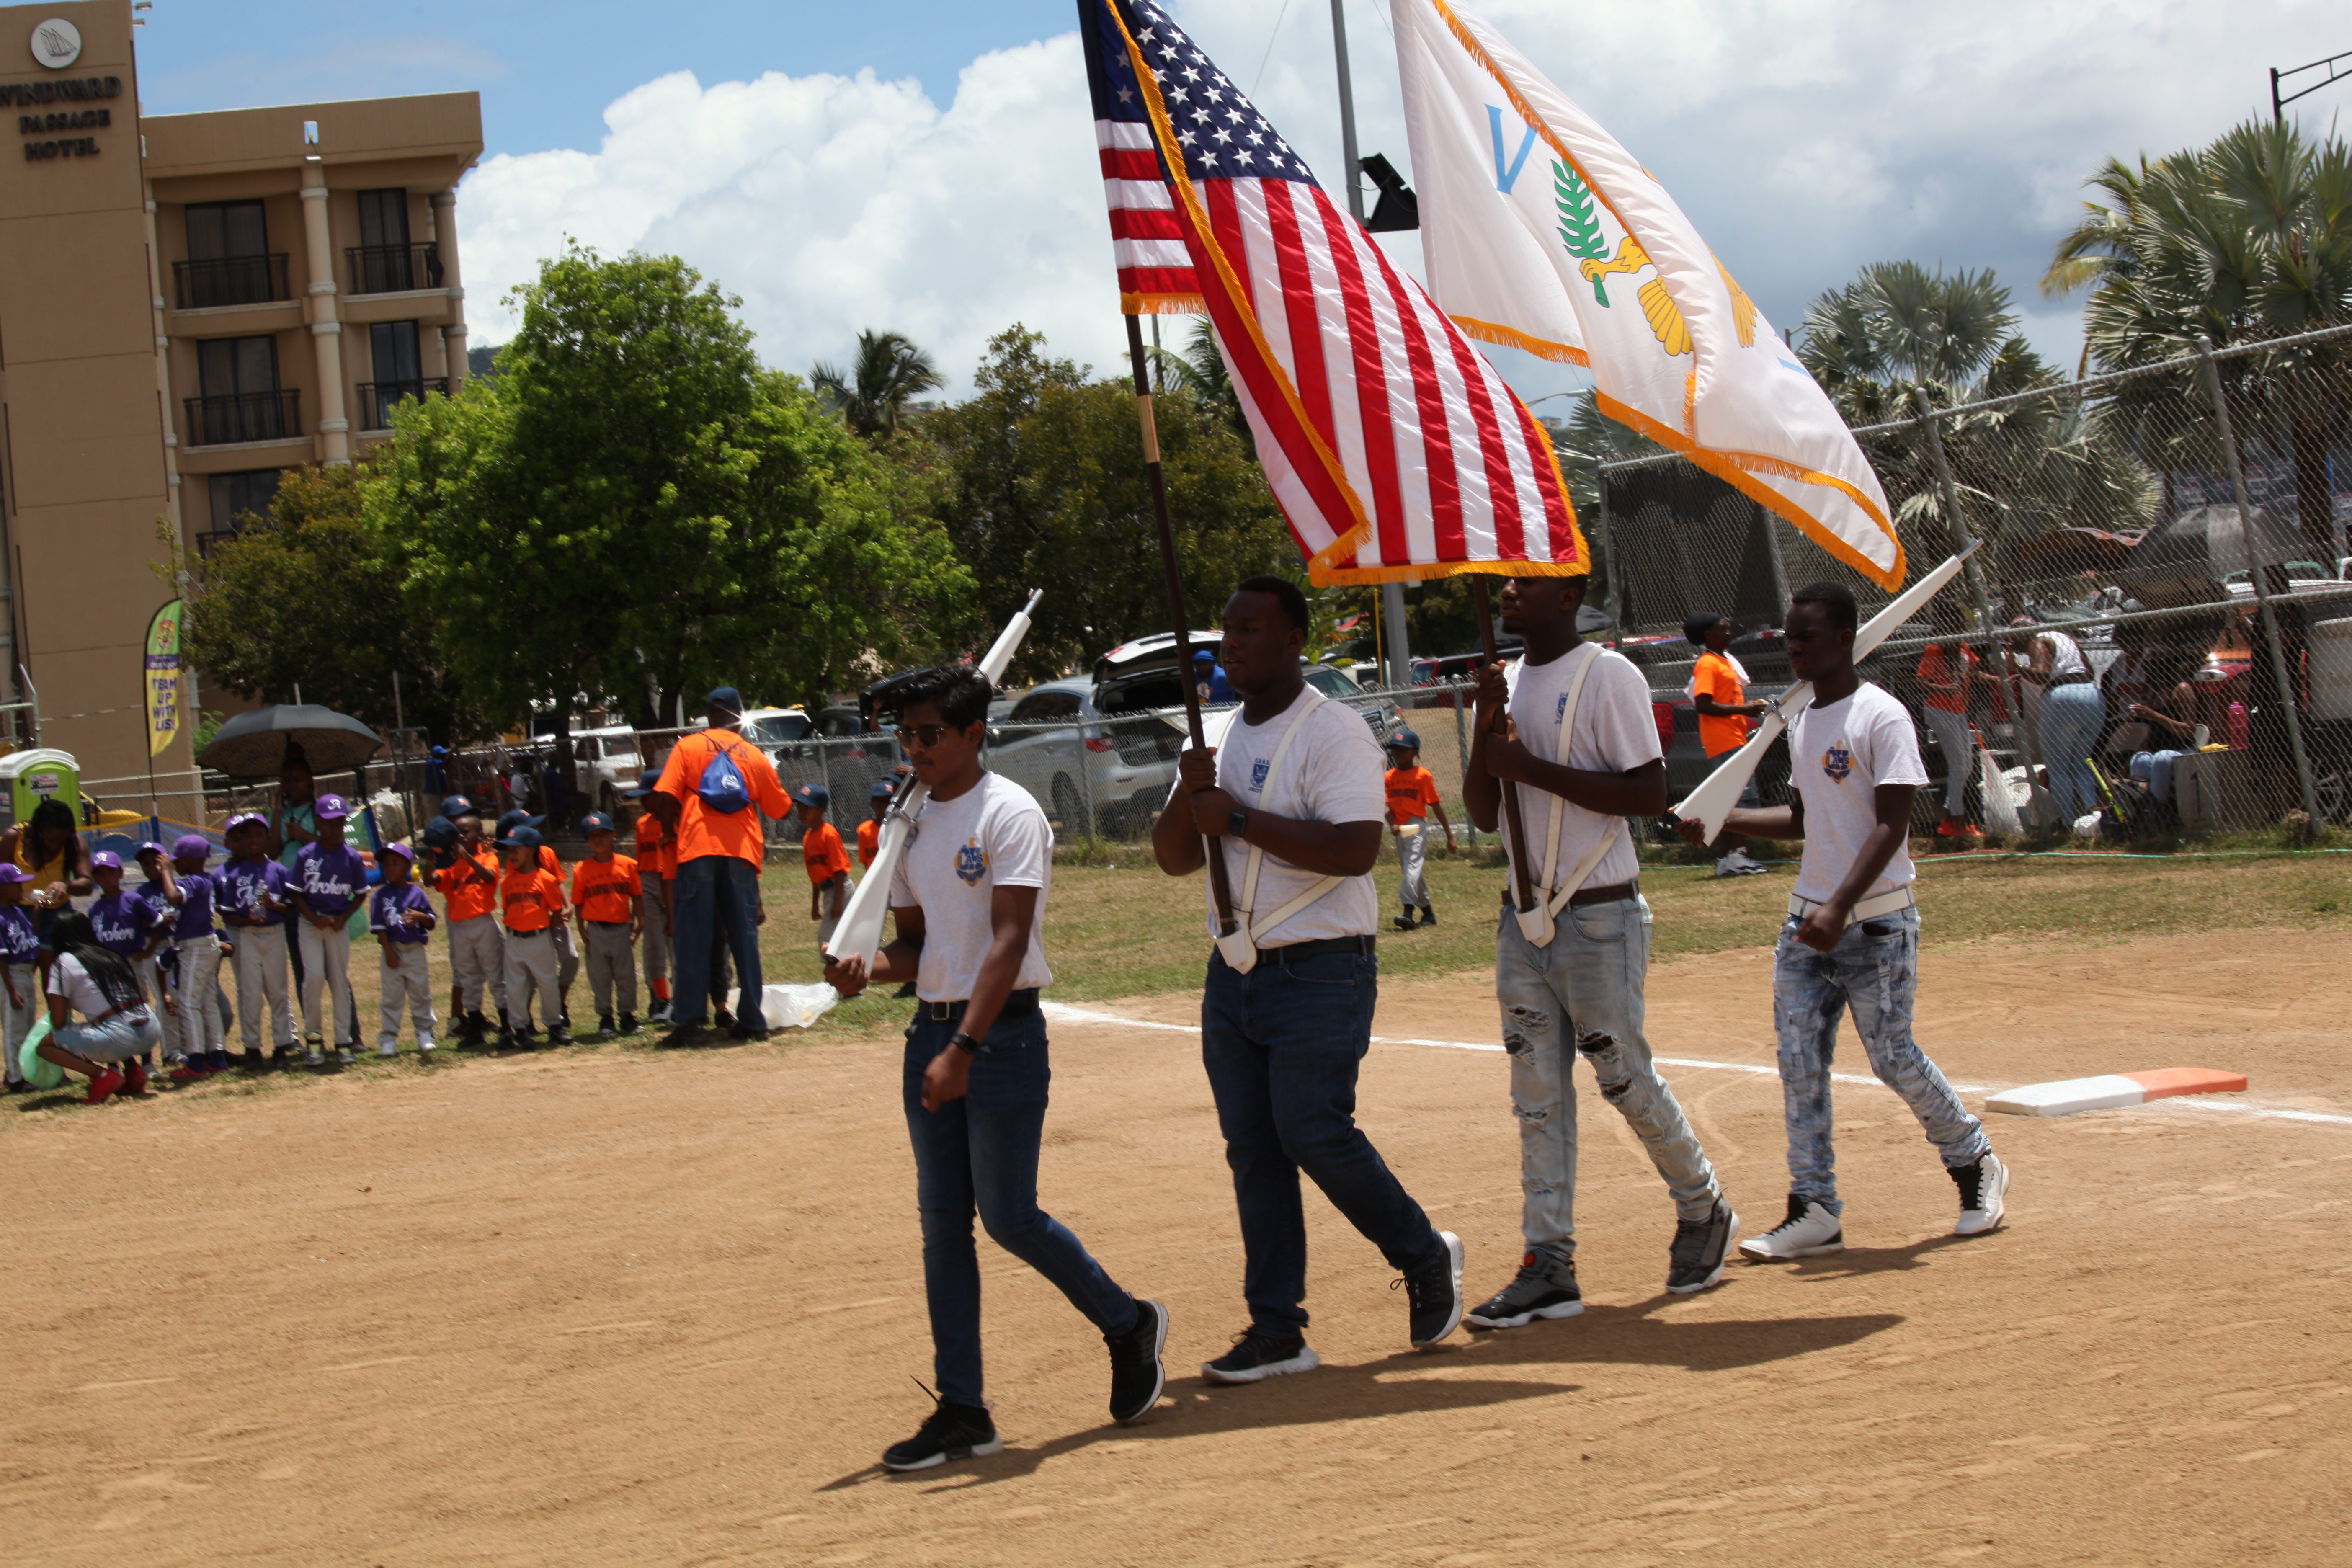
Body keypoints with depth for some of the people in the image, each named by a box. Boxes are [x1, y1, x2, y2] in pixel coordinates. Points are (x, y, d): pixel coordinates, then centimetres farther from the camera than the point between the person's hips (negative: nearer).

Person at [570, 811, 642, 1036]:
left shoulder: (628, 865, -1)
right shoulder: (582, 870, -1)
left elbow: (636, 896, 4)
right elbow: (578, 903, 1)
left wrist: (640, 921, -2)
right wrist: (582, 931, -4)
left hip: (622, 928, 0)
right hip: (596, 931, 0)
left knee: (626, 973, 6)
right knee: (600, 975, 5)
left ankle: (628, 1015, 16)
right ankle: (605, 1018, 14)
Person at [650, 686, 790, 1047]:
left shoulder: (688, 747, 7)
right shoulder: (754, 755, 14)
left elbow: (665, 796, -3)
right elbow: (780, 808, 18)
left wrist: (672, 830, 11)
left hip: (698, 850, -2)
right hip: (742, 853, 2)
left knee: (694, 938, -2)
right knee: (745, 937, 6)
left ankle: (689, 1021, -8)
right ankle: (752, 1021, 4)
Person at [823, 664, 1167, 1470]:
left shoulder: (1009, 814, -10)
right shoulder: (911, 826, 12)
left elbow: (1008, 944, -18)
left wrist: (964, 1050, -27)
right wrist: (869, 967, -5)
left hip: (1002, 1033, -7)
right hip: (931, 1031, 7)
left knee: (1009, 1218, -7)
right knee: (942, 1224, 5)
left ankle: (1128, 1324, 17)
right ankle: (962, 1410, 9)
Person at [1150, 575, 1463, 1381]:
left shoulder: (1332, 731, -10)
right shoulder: (1222, 740, 14)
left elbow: (1355, 849, -23)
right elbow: (1173, 858, 15)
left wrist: (1239, 817, -21)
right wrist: (1189, 794, -6)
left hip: (1320, 974, -8)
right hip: (1234, 974, 8)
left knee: (1314, 1132, -13)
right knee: (1252, 1150, 6)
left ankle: (1426, 1259, 10)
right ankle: (1276, 1331, 10)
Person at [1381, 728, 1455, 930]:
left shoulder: (1423, 775, -3)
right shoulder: (1390, 777, 11)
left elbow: (1436, 805, -3)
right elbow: (1387, 805, 5)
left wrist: (1449, 835, -2)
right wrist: (1392, 825, -16)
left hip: (1416, 828, -6)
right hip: (1399, 830, 6)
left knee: (1412, 866, -21)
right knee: (1409, 870, 12)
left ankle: (1409, 912, -32)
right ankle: (1427, 912, 23)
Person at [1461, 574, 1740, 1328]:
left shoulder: (1607, 676, -10)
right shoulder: (1509, 684, 12)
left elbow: (1649, 792, -18)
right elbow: (1484, 813, 11)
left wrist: (1533, 768, -20)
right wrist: (1486, 727, -5)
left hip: (1600, 919, -7)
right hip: (1526, 920, 7)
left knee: (1625, 1079, 1)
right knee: (1538, 1097, 5)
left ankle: (1704, 1212, 22)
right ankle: (1548, 1265, 6)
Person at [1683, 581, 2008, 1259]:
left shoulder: (1881, 718, -12)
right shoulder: (1802, 722, 13)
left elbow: (1891, 827, -17)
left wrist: (1841, 909, -27)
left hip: (1875, 922, -7)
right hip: (1807, 921, 8)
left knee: (1893, 1057, -3)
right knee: (1799, 1063, 1)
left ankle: (1976, 1164, 19)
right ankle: (1815, 1210, 4)